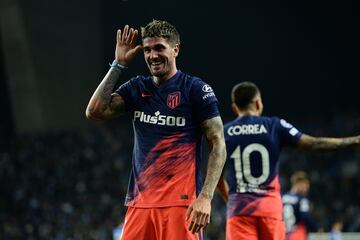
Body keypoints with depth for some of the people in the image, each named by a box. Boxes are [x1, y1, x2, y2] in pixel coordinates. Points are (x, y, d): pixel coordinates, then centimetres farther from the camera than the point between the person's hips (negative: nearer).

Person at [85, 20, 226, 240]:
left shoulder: (196, 89, -2)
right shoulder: (137, 88, 14)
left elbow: (218, 145, -5)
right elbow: (95, 112, 3)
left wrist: (205, 197, -16)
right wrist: (119, 65, 3)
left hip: (180, 203, -5)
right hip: (140, 203, 5)